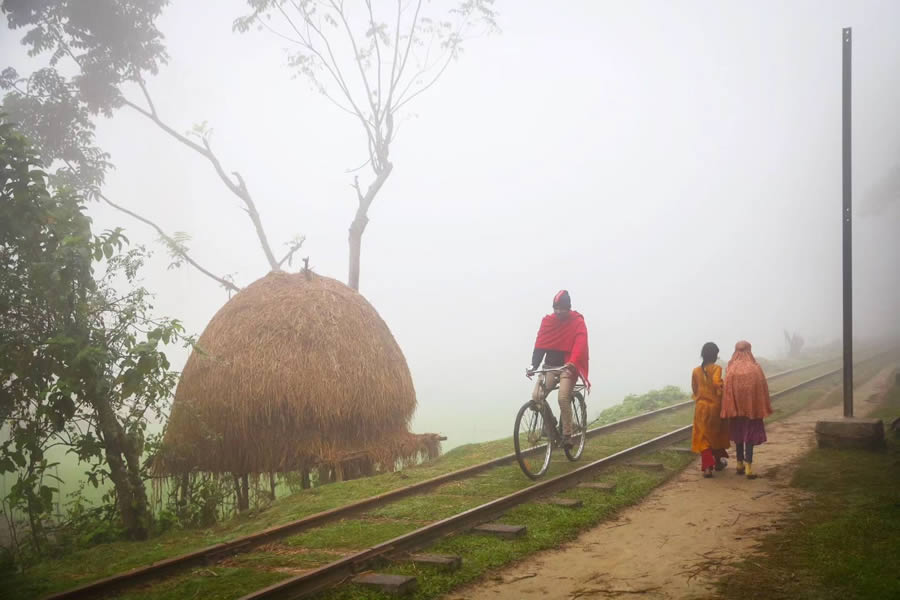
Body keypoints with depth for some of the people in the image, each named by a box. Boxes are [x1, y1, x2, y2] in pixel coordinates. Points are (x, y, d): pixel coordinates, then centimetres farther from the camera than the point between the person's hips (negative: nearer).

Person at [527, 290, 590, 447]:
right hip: (550, 366, 3)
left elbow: (580, 345, -20)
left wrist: (572, 363, -38)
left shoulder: (578, 323, -6)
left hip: (568, 367, -3)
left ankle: (567, 435, -9)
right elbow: (540, 345, -3)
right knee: (536, 396, -15)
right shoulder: (548, 321, 3)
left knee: (563, 398, -22)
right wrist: (534, 365, -17)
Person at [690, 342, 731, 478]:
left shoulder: (696, 371, 0)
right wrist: (723, 386, -10)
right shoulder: (716, 368, -11)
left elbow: (694, 389, 7)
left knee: (703, 437, 3)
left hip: (701, 407, 2)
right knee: (718, 434, 20)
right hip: (715, 406, -2)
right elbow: (716, 382, -28)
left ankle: (707, 467, -13)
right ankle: (718, 462, 36)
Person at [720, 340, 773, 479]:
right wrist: (764, 409, 4)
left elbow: (727, 390, -8)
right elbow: (763, 389, -5)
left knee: (739, 436, 16)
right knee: (750, 436, 1)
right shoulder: (755, 368, -8)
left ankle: (740, 464, 25)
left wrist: (729, 410, -3)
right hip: (753, 408, -1)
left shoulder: (731, 369, -6)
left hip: (736, 408, 1)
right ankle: (748, 467, -9)